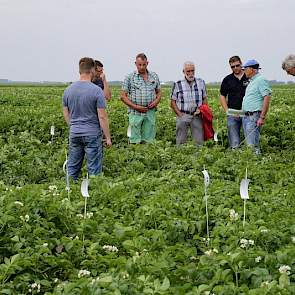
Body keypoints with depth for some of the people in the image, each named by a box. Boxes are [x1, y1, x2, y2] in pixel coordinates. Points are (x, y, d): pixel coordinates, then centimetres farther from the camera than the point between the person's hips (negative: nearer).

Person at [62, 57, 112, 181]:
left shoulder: (68, 90, 3)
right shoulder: (96, 90, -13)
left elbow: (66, 114, 11)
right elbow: (102, 117, -13)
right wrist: (108, 137, -5)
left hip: (74, 133, 5)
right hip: (92, 134, -5)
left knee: (72, 167, 12)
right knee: (93, 169, 2)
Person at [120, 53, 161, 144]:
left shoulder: (154, 76, 11)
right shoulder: (129, 77, 1)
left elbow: (158, 92, 20)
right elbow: (123, 96, 0)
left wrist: (156, 101, -3)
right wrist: (135, 107, -12)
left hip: (150, 113, 3)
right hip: (135, 113, -3)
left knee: (149, 140, 4)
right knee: (135, 141, -5)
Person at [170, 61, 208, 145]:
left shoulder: (201, 82, 8)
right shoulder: (178, 84, 2)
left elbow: (204, 98, 14)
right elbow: (173, 102, 4)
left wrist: (201, 109, -5)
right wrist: (180, 114, -6)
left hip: (197, 116, 2)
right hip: (183, 116, -1)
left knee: (199, 141, 1)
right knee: (181, 141, 2)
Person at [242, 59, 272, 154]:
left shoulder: (261, 80, -10)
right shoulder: (251, 81, 20)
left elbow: (267, 99, -18)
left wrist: (262, 117, -22)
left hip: (254, 116, -10)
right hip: (246, 116, 10)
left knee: (252, 144, -12)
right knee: (248, 143, 11)